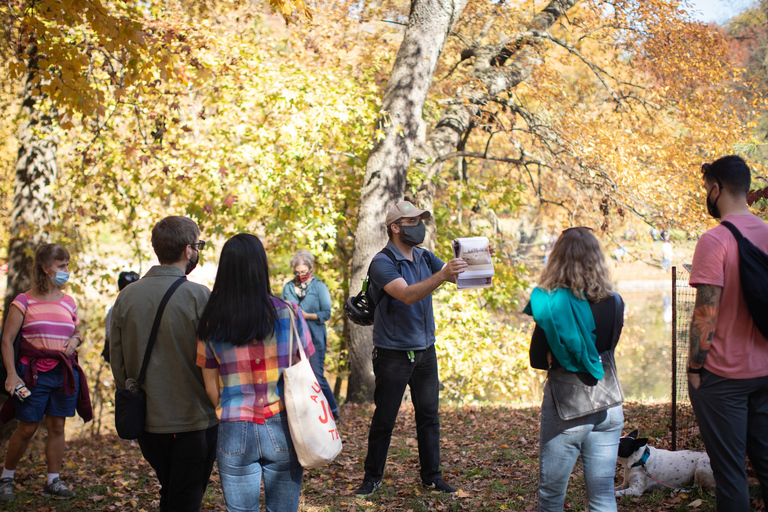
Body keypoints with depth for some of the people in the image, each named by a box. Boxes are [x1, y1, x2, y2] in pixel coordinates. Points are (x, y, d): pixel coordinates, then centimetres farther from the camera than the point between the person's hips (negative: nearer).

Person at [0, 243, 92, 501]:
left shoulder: (68, 302, 11)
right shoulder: (24, 301, -3)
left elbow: (78, 332, 24)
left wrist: (75, 340, -1)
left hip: (65, 373, 4)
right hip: (34, 373, -4)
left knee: (57, 426, 6)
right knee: (26, 429, 0)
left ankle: (53, 481, 15)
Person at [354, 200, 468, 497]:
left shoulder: (423, 257, 8)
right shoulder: (382, 263, -14)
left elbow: (456, 276, 3)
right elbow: (407, 295, -29)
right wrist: (442, 275, -42)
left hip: (425, 350, 6)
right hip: (393, 354, -6)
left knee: (429, 416, 9)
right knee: (384, 419, 3)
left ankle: (432, 477, 19)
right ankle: (372, 478, 15)